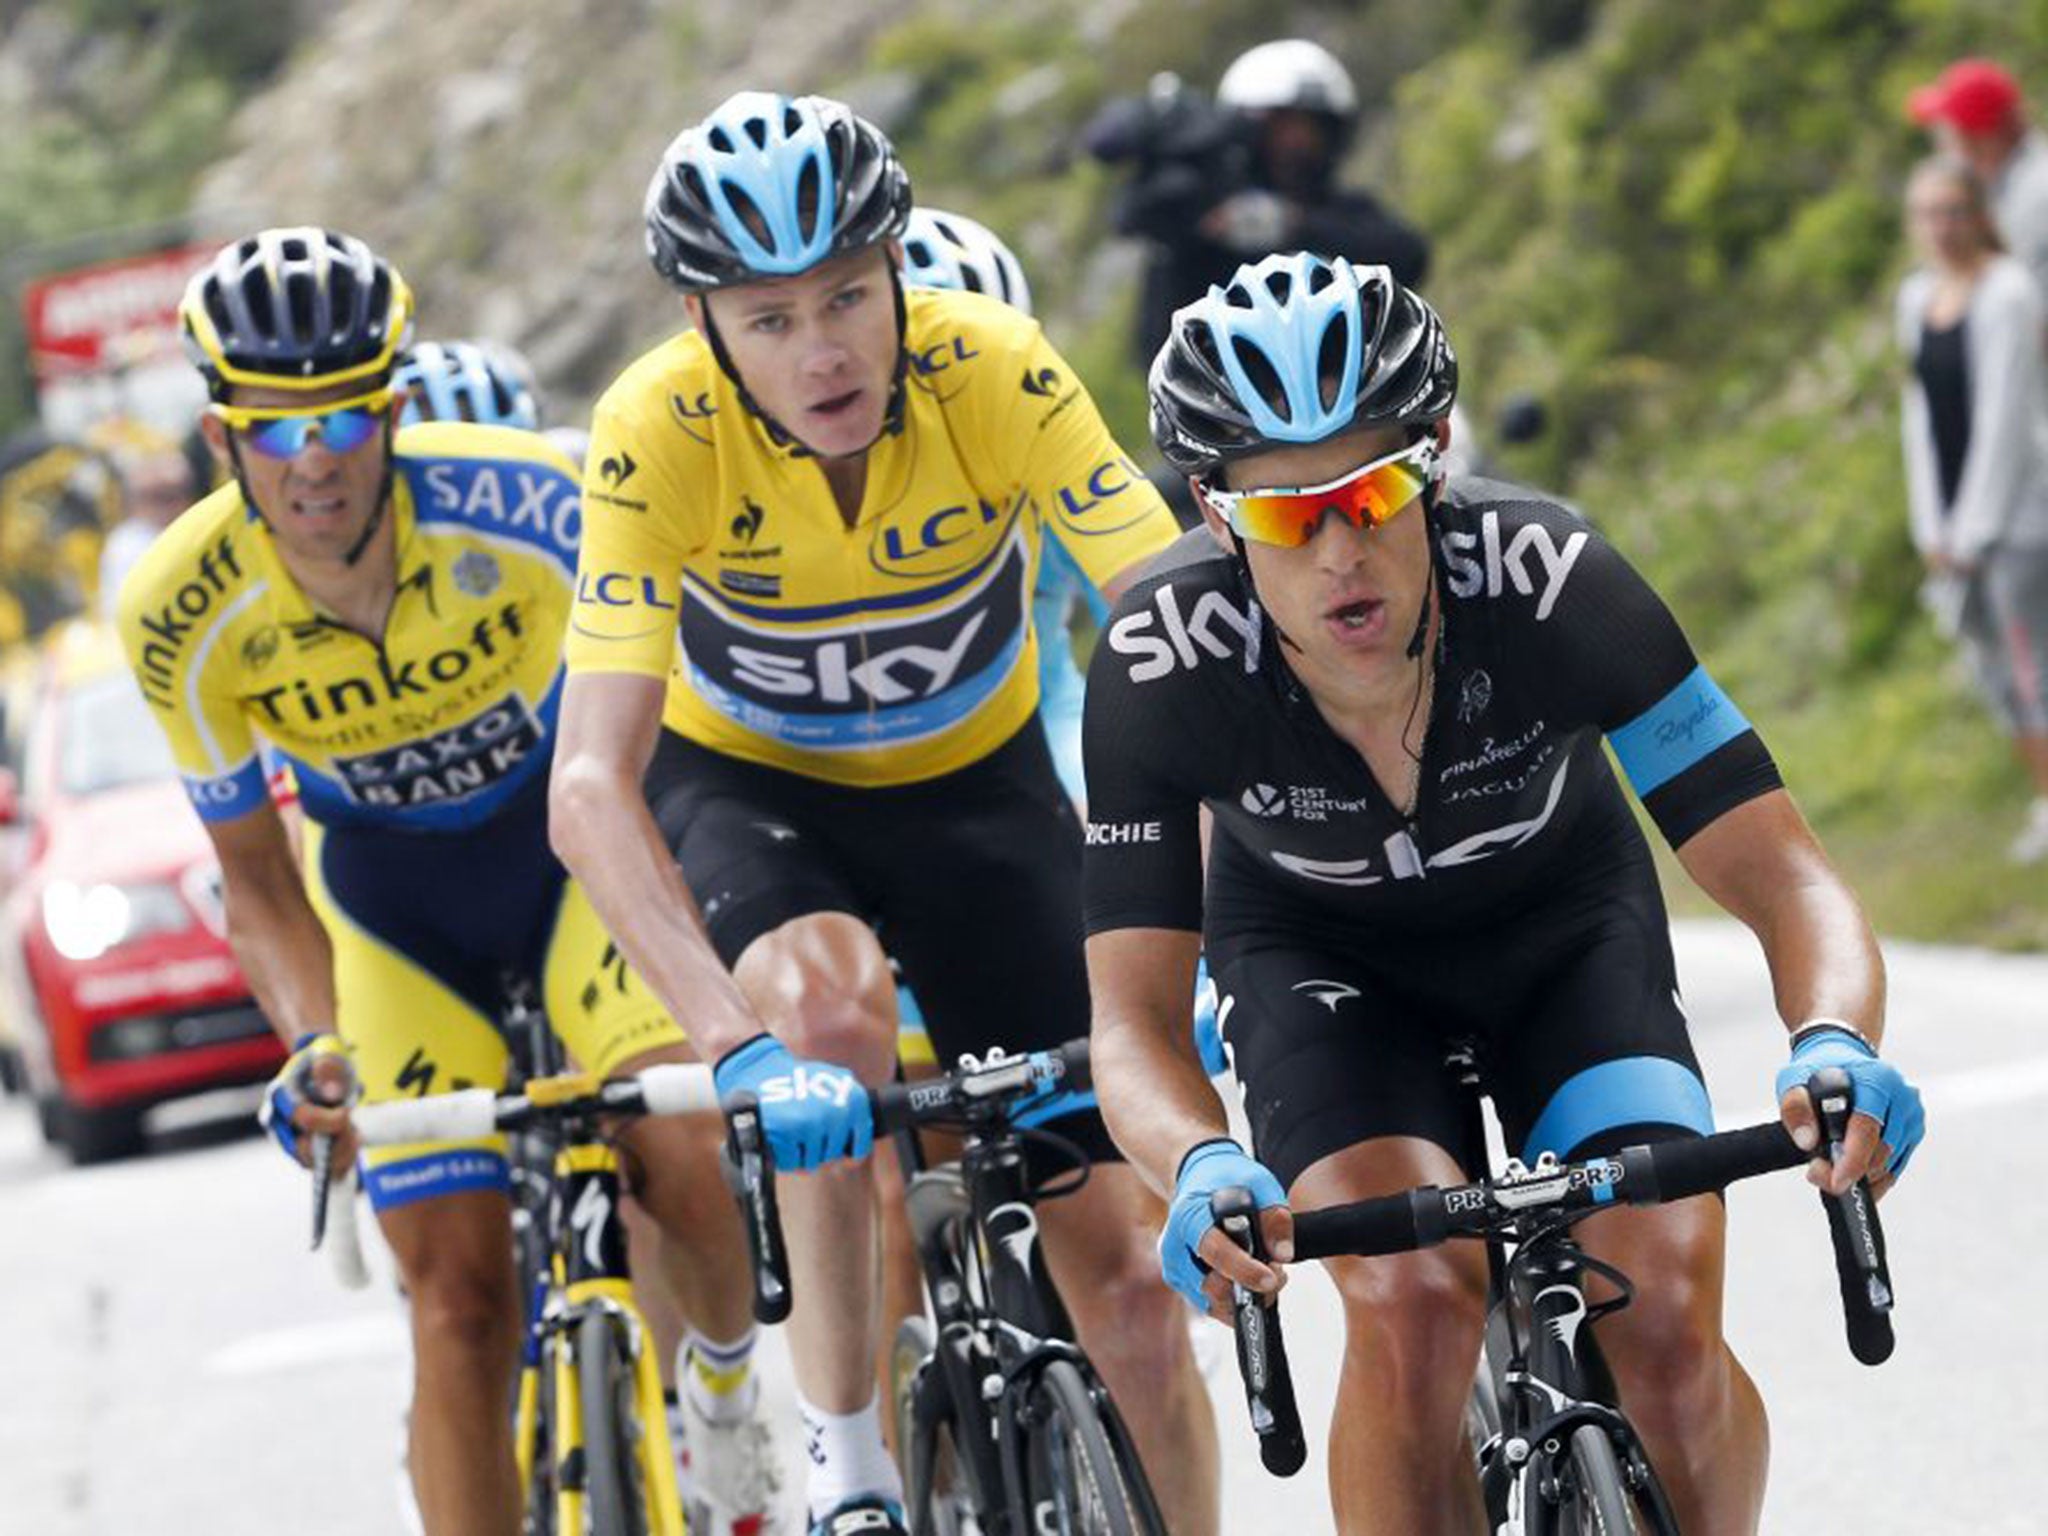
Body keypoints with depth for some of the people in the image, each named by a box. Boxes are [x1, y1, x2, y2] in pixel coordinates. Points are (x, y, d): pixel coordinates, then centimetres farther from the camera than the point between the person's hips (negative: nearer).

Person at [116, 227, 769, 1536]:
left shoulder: (516, 499, -28)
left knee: (686, 1151, -26)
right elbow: (254, 875, -5)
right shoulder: (186, 614, -21)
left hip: (571, 834, -1)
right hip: (387, 895, 1)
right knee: (460, 1300, -10)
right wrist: (317, 1043, -22)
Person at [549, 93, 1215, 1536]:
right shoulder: (661, 430, -29)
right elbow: (591, 787, -36)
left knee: (1123, 1268, -5)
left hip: (975, 783, 1)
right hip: (745, 785, -1)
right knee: (834, 999, -35)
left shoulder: (998, 375, -28)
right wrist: (741, 1042, -49)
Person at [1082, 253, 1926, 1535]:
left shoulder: (1546, 577, -34)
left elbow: (1783, 878, -33)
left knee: (1666, 1318, -20)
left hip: (1561, 922, 0)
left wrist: (1836, 1046, -54)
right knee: (1412, 1305, -27)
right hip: (1322, 949, 0)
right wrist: (1201, 1169, -52)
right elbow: (1135, 1015, -30)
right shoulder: (1163, 658, -32)